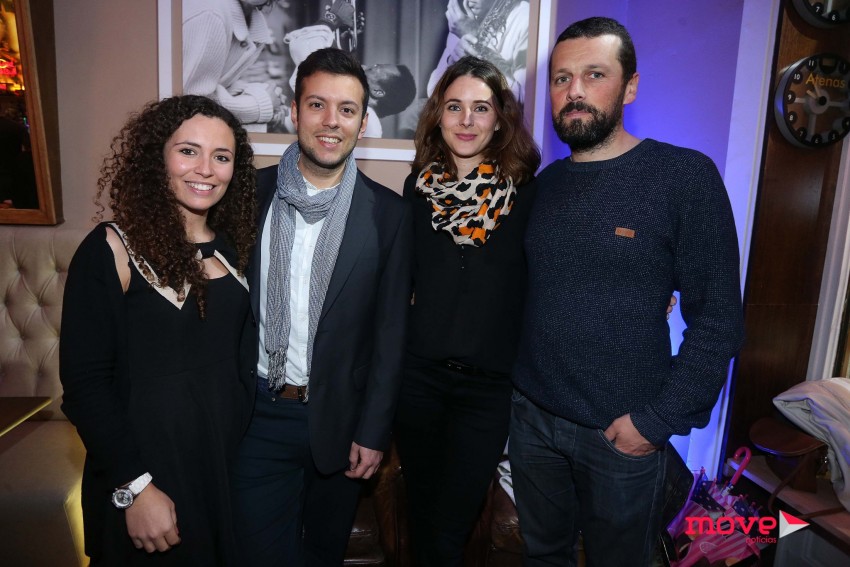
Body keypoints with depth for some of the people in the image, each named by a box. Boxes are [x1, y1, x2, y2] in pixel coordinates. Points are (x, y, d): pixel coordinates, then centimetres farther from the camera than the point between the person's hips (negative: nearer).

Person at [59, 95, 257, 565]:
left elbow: (239, 356, 6)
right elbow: (85, 380, -15)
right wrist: (134, 486, -17)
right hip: (150, 463, -5)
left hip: (231, 459, 5)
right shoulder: (112, 248, -14)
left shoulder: (231, 248, 1)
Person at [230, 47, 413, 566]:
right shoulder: (252, 192, -3)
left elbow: (390, 332, -5)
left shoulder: (388, 212, -6)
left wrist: (373, 431, -5)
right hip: (259, 414, 0)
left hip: (340, 416, 0)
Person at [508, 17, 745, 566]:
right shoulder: (545, 183, 4)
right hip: (532, 416, 4)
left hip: (624, 432, -4)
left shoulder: (686, 176, -11)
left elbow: (718, 316, -11)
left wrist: (659, 420, -14)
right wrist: (516, 384, 2)